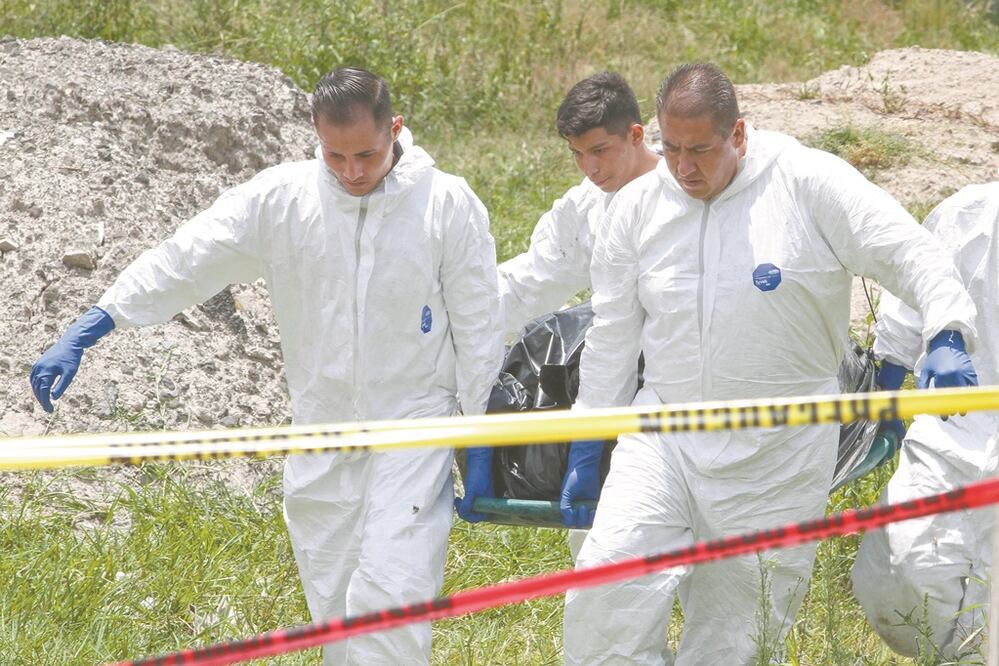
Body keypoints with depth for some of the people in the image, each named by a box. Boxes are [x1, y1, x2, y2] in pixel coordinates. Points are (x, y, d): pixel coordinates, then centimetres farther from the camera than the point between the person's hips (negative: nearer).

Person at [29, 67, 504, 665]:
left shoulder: (448, 205, -9)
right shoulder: (280, 198, -5)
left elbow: (477, 326, -2)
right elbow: (183, 263, -5)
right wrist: (79, 338, -10)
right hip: (321, 433, 4)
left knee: (390, 593, -17)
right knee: (333, 603, 10)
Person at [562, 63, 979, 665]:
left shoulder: (808, 181, -7)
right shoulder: (639, 206, 4)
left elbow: (908, 252, -10)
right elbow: (613, 338, 13)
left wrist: (948, 335, -27)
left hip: (779, 450, -2)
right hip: (666, 430, 3)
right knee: (608, 577, -17)